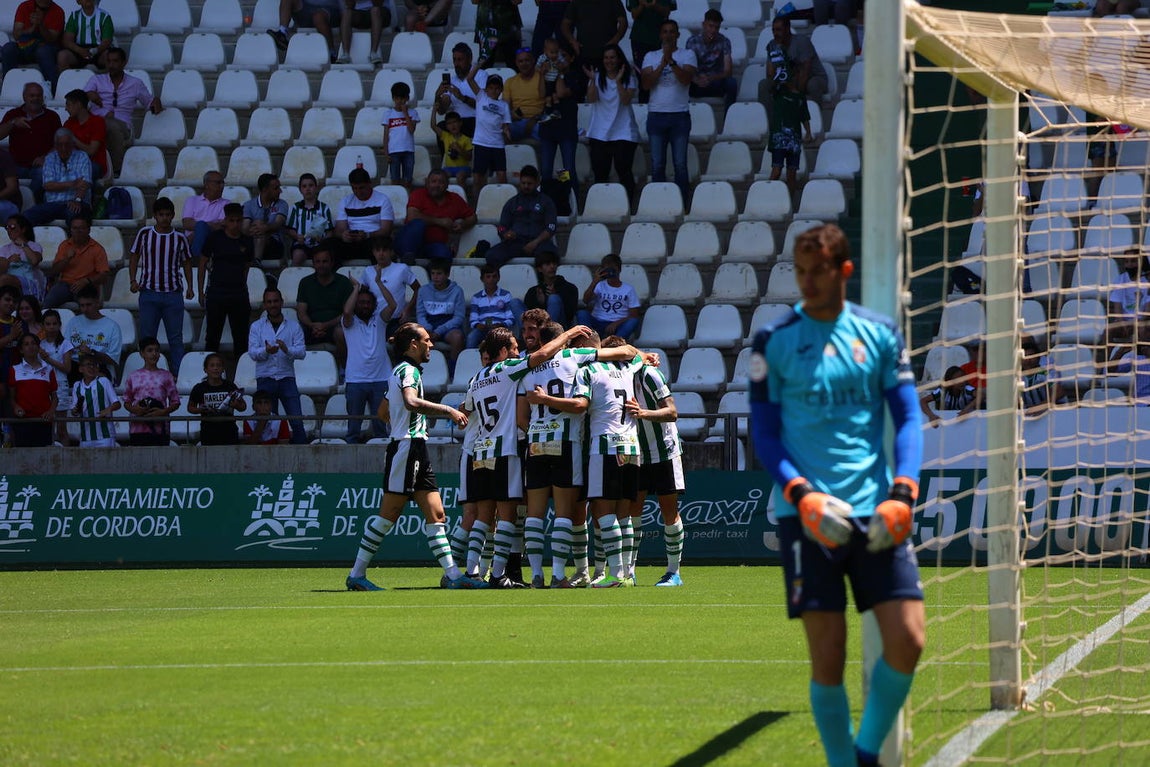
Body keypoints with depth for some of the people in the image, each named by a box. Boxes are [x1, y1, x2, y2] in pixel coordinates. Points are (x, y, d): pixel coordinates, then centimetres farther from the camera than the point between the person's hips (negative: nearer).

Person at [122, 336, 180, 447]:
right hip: (138, 428, 1)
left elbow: (175, 401, 7)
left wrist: (163, 412, -12)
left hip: (159, 428, -1)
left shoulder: (166, 376, 7)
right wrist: (134, 409, -9)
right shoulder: (133, 377, 10)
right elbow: (127, 401, 13)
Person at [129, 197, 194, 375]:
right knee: (147, 337, 3)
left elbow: (186, 263, 13)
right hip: (149, 293, 0)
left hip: (174, 293, 0)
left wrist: (190, 287, 3)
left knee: (176, 338, 2)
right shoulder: (144, 234, 3)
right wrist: (133, 280, -3)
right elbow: (134, 257, 9)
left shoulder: (179, 238, 5)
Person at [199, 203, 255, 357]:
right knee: (213, 336, 2)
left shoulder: (246, 242, 6)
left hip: (239, 293, 2)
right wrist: (201, 291, 2)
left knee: (241, 338, 5)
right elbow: (203, 264, 3)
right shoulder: (215, 238, -2)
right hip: (216, 293, -2)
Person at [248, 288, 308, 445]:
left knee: (297, 422, -7)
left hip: (287, 378, 0)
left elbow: (302, 352, -3)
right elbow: (252, 352, -3)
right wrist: (266, 351, -24)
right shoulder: (257, 327, 9)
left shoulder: (294, 326, 8)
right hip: (265, 379, 0)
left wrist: (287, 349, -23)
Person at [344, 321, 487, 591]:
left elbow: (383, 412, 29)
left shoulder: (400, 371, 21)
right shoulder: (408, 370, -10)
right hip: (407, 447, -10)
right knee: (388, 515, -7)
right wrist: (448, 411, -30)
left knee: (436, 514, 3)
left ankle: (452, 575, -1)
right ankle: (356, 576, -2)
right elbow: (411, 402, -30)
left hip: (416, 452, 10)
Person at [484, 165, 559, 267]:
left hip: (538, 241, -2)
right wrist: (506, 235, -8)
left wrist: (535, 243, -12)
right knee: (492, 256, -29)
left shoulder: (545, 202, 16)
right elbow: (502, 227, 18)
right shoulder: (512, 203, 23)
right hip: (515, 242, 2)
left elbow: (551, 228, 5)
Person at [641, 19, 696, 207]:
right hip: (656, 114, 2)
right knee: (657, 165, 1)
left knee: (680, 164, -3)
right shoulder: (651, 57, 11)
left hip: (679, 115, -2)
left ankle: (682, 205, 0)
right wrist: (663, 63, -12)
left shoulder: (687, 55, 6)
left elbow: (686, 79, -10)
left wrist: (671, 61, -21)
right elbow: (646, 83, -2)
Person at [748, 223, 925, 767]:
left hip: (876, 514, 2)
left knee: (907, 642, -6)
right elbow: (764, 432, 2)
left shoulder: (880, 335, 8)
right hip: (807, 517, -2)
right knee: (828, 659, -5)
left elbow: (908, 419, 7)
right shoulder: (773, 342, 2)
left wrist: (901, 494, -9)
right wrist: (803, 496, -14)